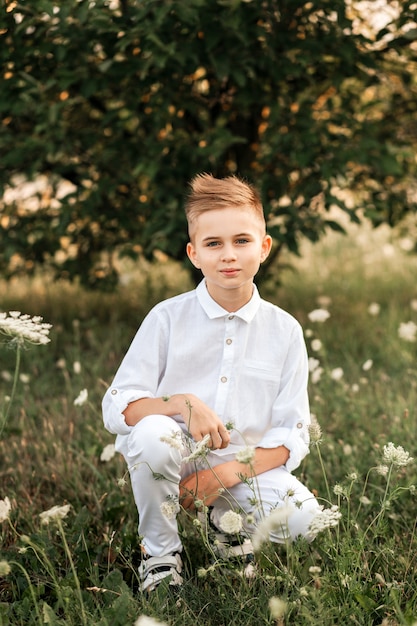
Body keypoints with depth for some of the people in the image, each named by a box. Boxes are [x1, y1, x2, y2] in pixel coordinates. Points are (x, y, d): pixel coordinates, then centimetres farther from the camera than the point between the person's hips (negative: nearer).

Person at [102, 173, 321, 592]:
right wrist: (182, 403, -27)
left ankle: (227, 520, 10)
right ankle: (159, 553, -8)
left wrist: (225, 474, -17)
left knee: (301, 517, -26)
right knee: (152, 434, -35)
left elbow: (292, 435, -2)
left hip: (245, 464, 1)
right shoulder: (168, 318, -4)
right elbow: (116, 408, -9)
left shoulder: (284, 330, 0)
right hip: (177, 457, -1)